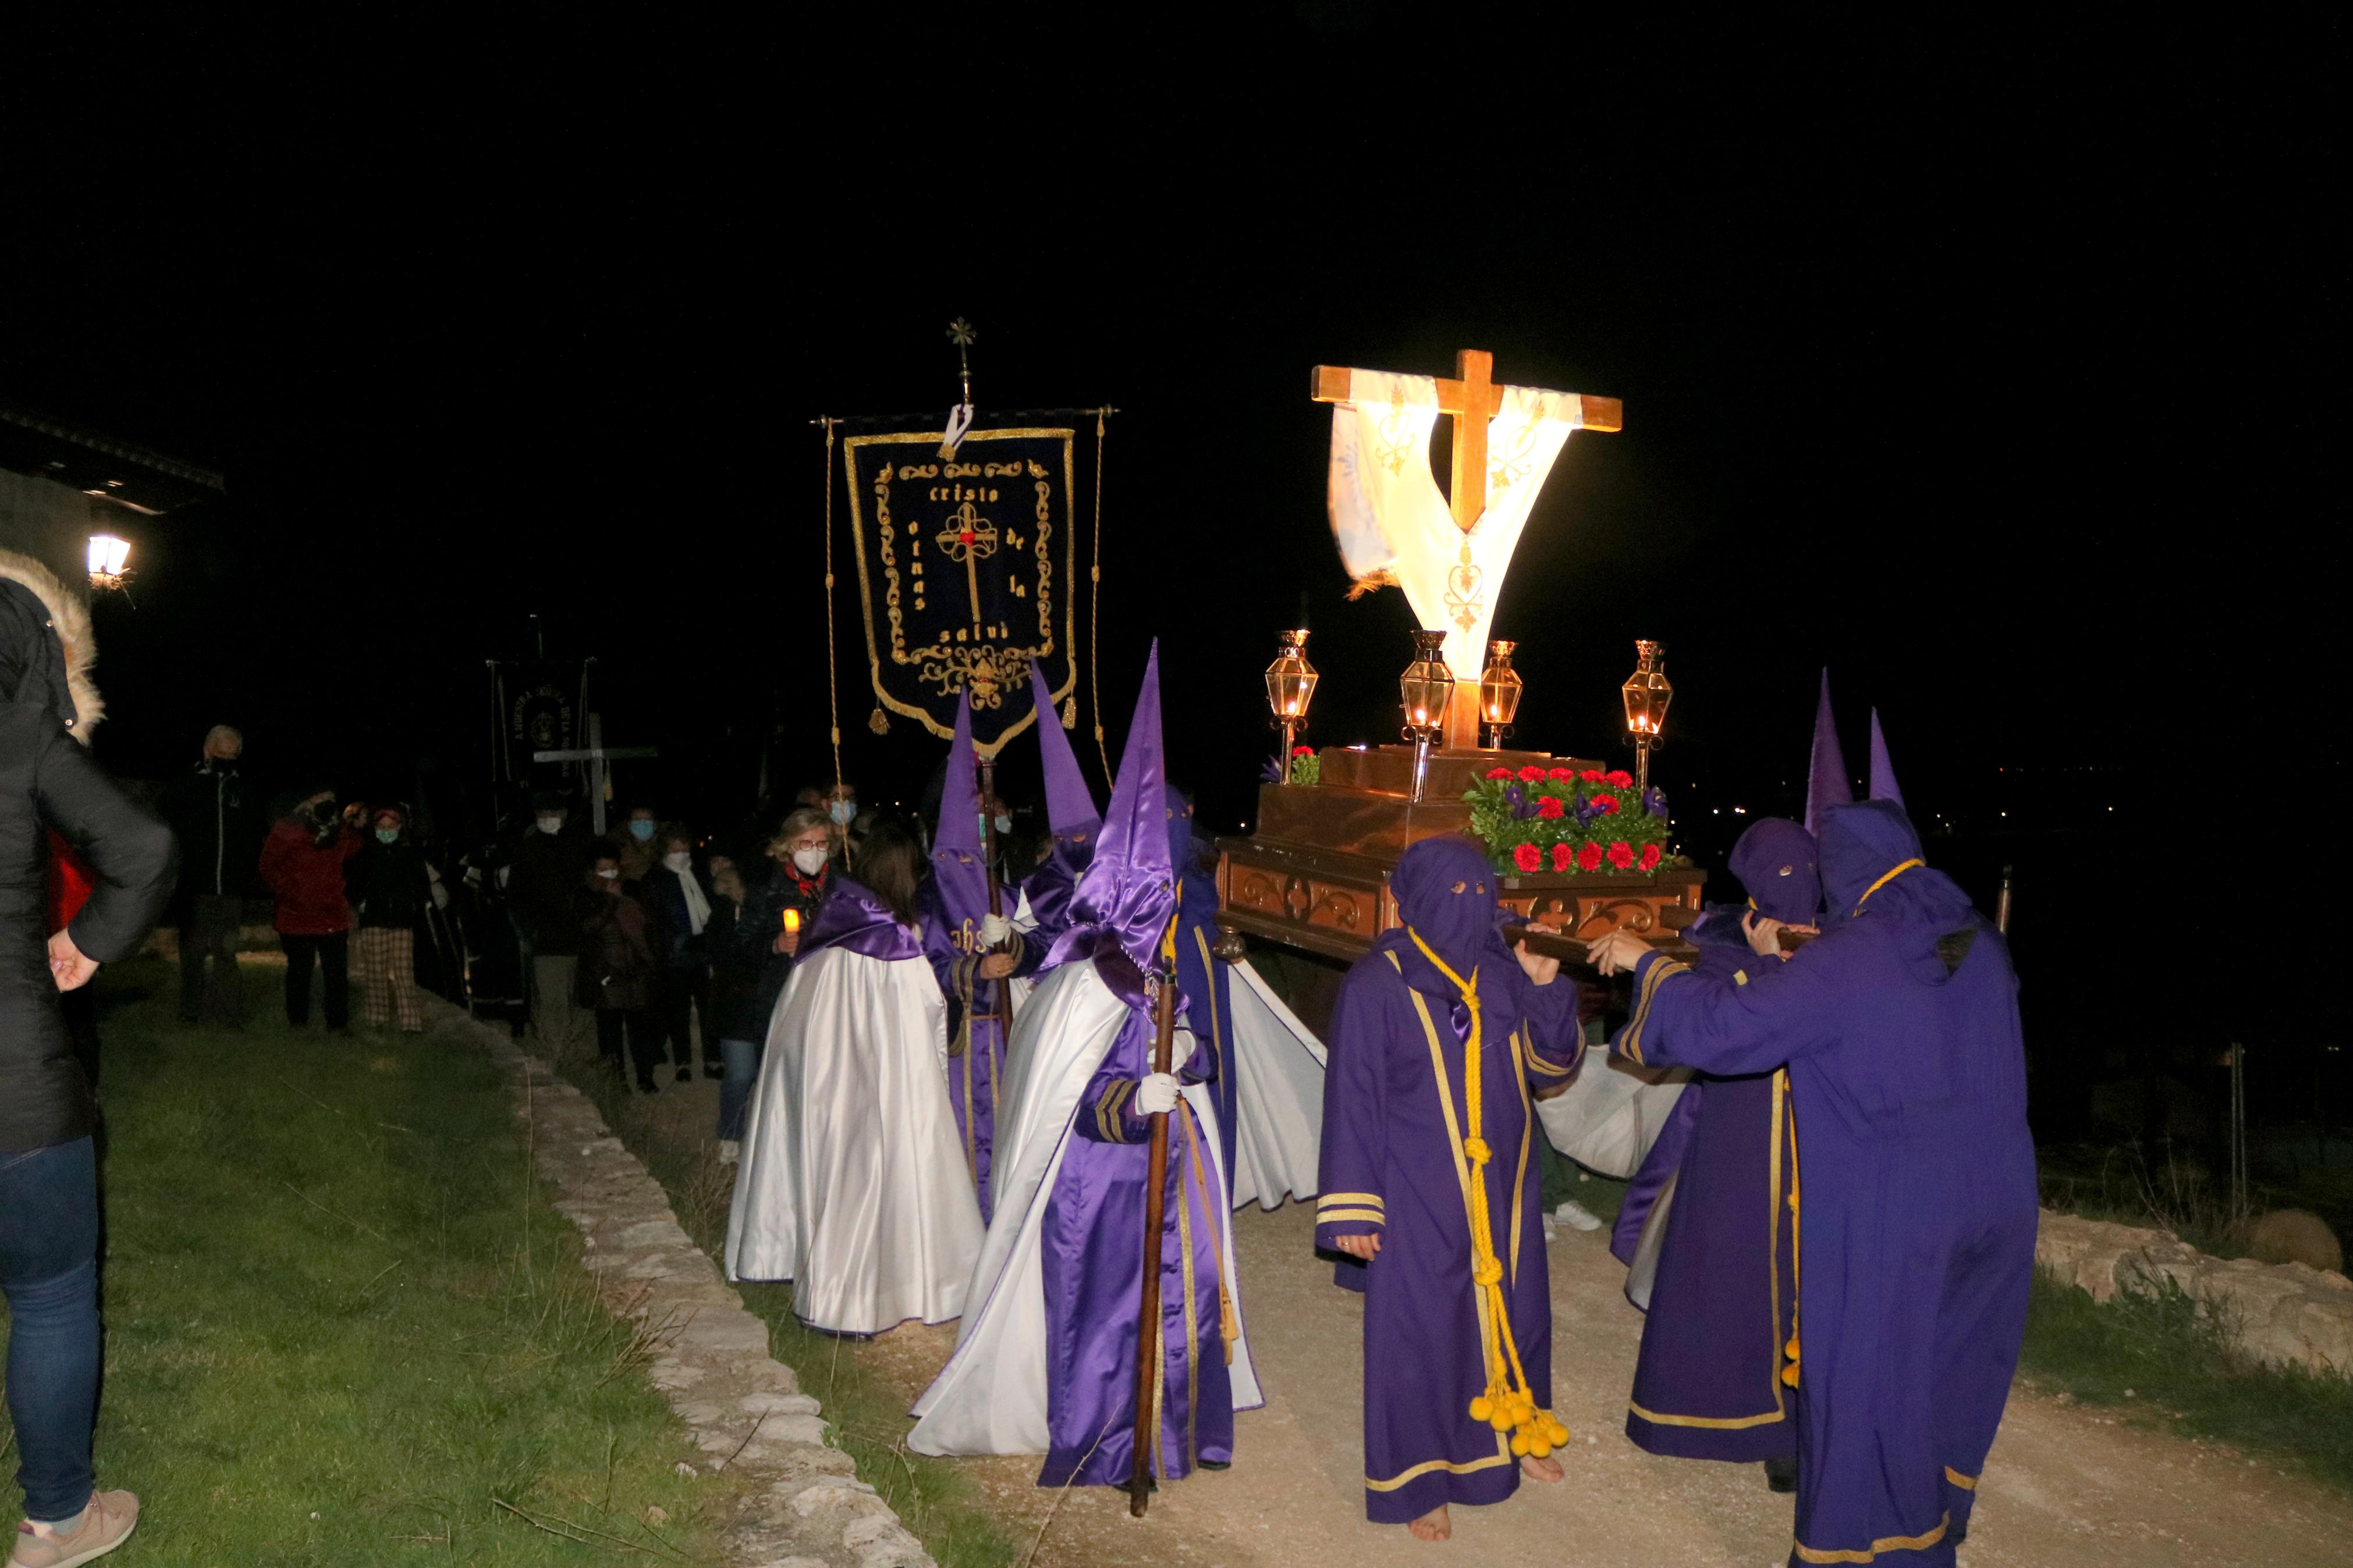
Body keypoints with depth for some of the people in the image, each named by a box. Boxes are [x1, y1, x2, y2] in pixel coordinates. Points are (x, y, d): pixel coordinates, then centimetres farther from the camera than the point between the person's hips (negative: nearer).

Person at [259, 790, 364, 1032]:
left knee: (338, 973, 1)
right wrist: (290, 893, -10)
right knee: (299, 971, 10)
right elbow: (268, 867, -2)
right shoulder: (286, 831, -4)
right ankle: (298, 1021, 22)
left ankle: (338, 1023, 8)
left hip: (334, 918, 3)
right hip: (297, 918, -3)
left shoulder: (341, 832, 7)